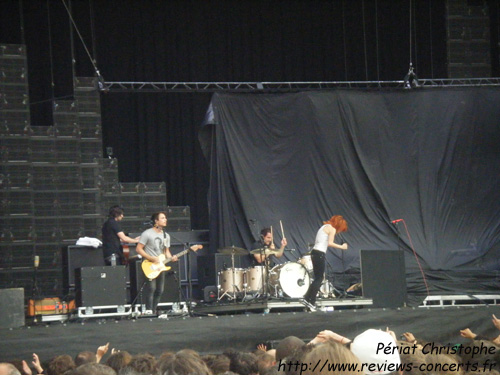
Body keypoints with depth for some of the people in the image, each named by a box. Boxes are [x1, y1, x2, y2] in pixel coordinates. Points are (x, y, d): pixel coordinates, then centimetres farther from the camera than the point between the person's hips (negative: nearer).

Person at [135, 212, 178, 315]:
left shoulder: (166, 236, 15)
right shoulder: (147, 234, -6)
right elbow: (139, 249, -8)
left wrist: (171, 258, -3)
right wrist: (151, 259, -16)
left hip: (160, 266, 7)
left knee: (159, 290, 3)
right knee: (151, 288, -18)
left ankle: (154, 310, 10)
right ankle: (148, 311, -20)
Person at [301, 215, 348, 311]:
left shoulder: (325, 227, 23)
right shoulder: (332, 229, -5)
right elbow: (330, 243, -15)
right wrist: (341, 247, -6)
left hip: (315, 252, 9)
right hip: (320, 254, -9)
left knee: (318, 278, 13)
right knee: (319, 279, -4)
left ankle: (306, 298, 10)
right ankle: (311, 302, -8)